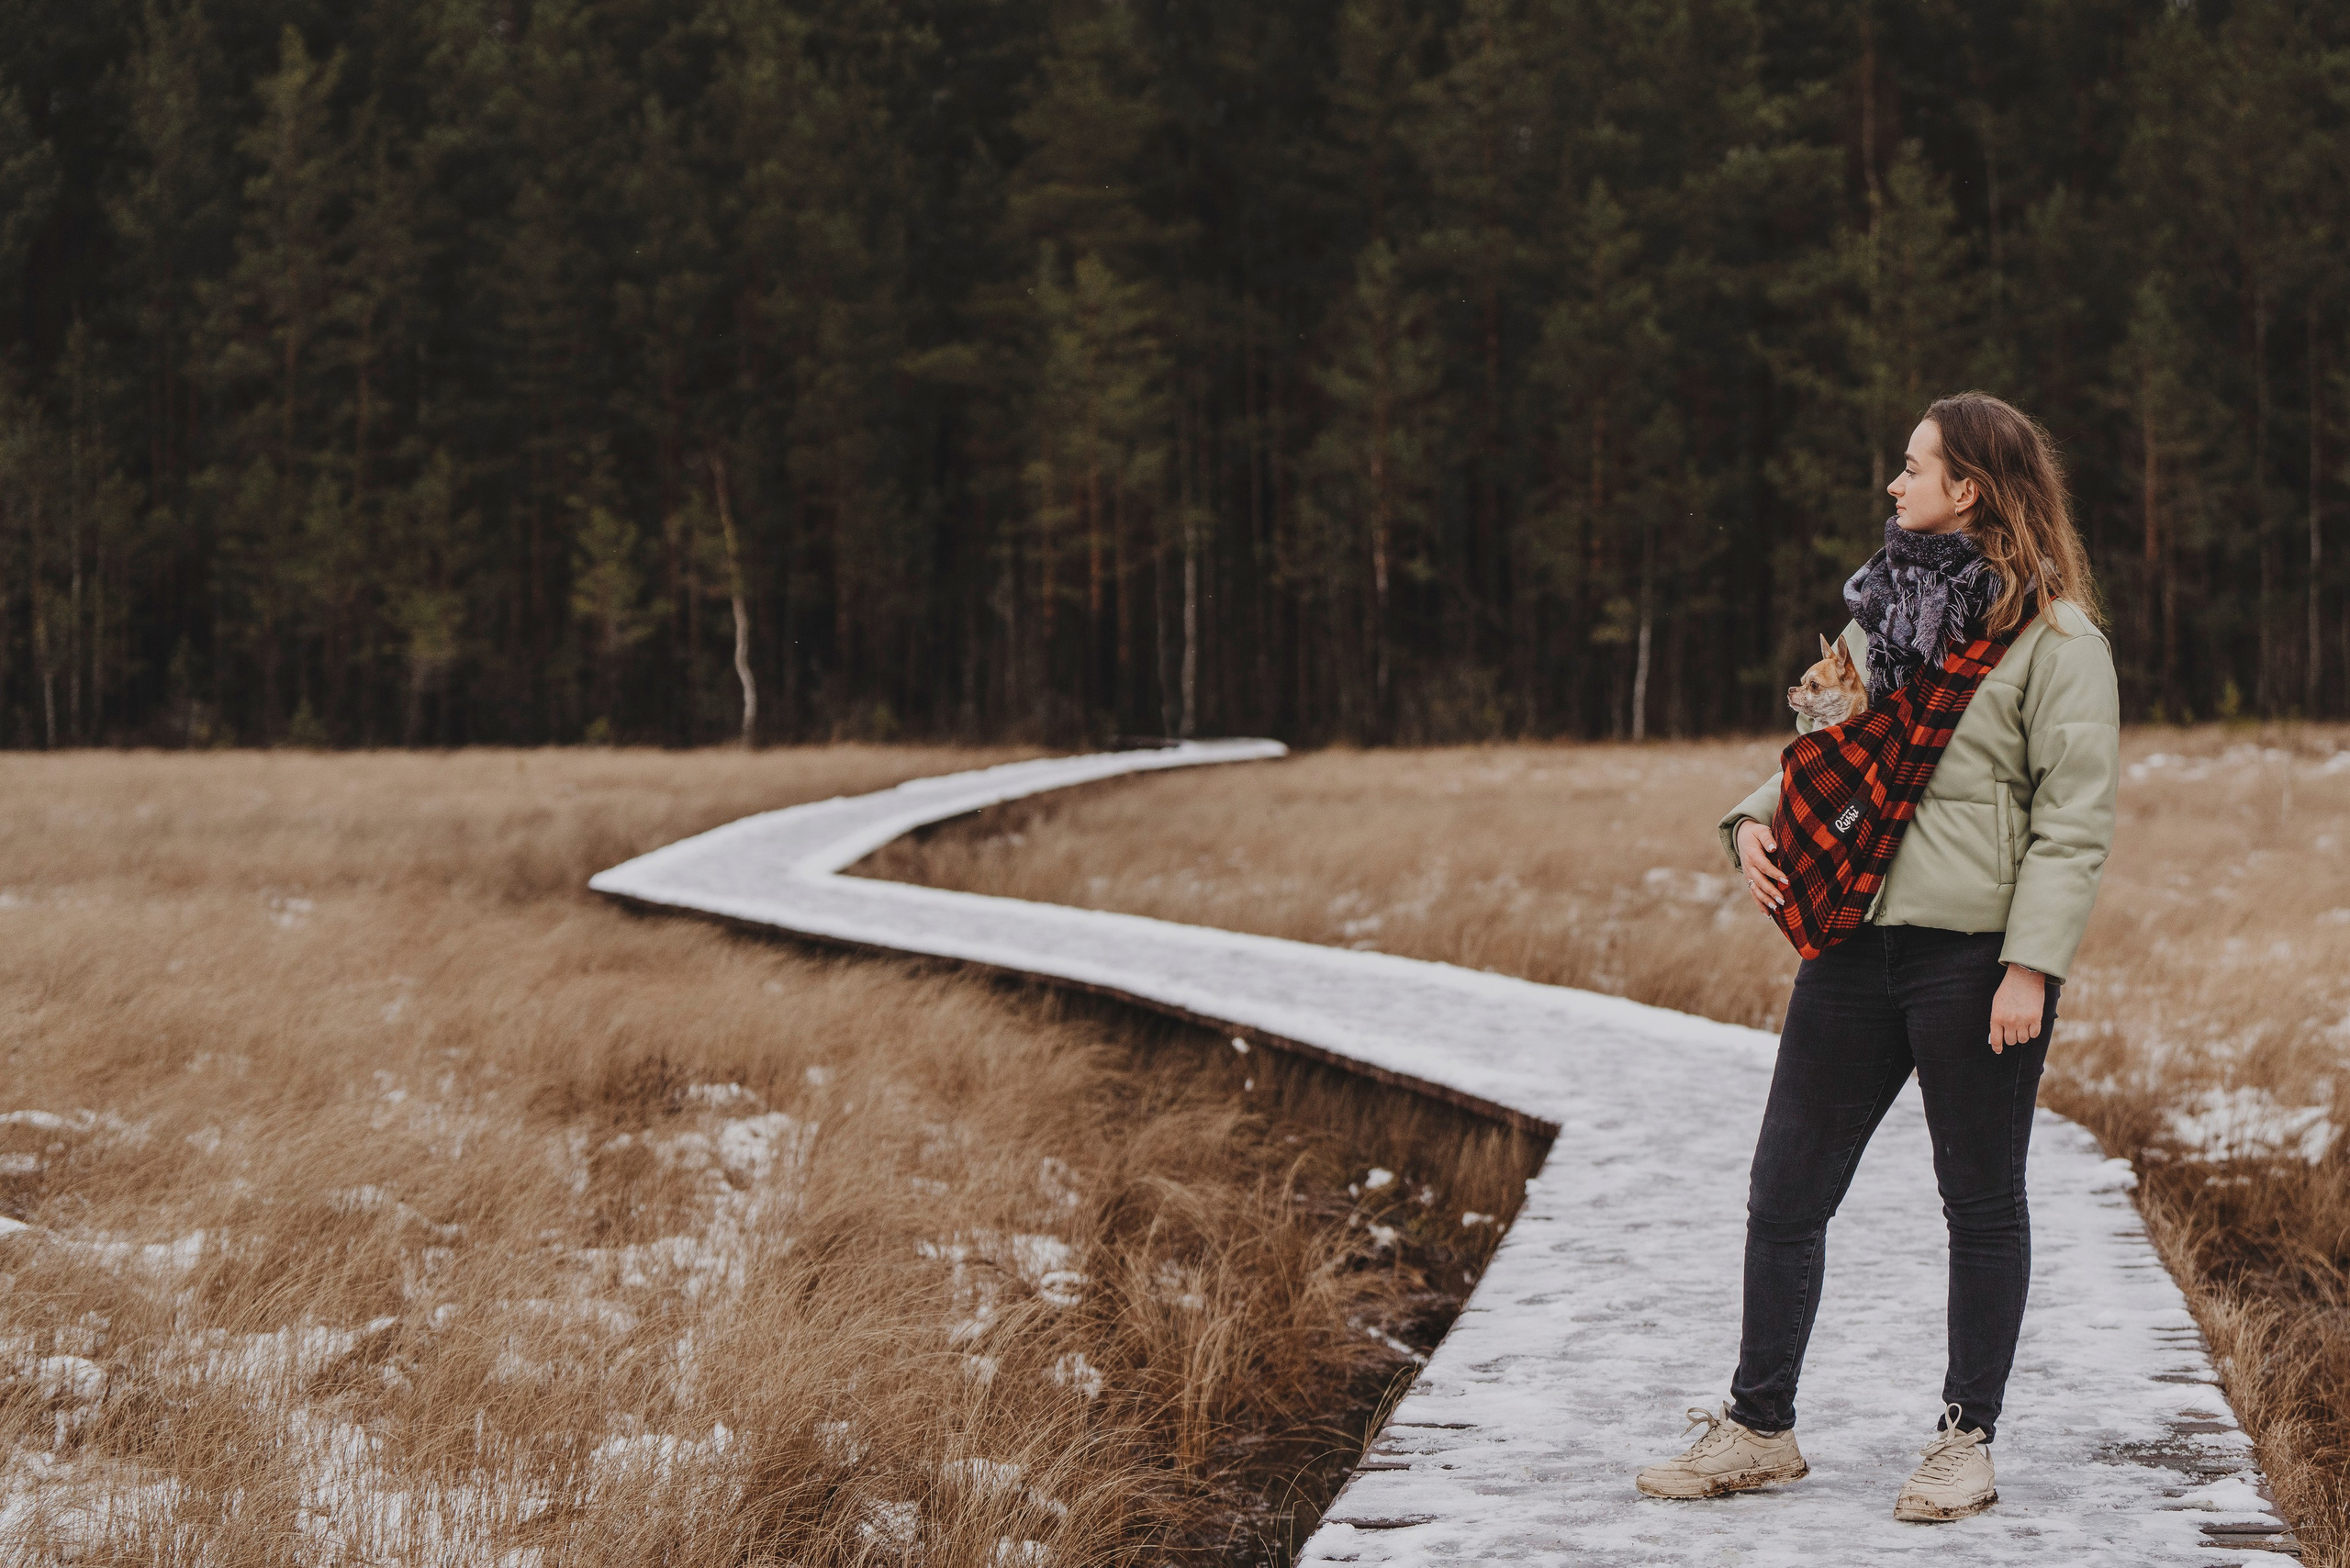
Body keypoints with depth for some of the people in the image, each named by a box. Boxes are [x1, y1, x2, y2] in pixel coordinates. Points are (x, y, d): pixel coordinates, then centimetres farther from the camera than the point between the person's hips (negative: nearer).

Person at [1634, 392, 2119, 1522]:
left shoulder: (2053, 638, -7)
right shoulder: (1879, 613, 14)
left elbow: (2074, 821, -10)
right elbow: (1822, 751, 23)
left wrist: (2030, 965, -17)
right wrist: (1757, 820, 2)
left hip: (1974, 956, -6)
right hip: (1852, 940, 7)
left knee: (1981, 1202, 7)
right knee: (1785, 1191, 8)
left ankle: (1967, 1441, 19)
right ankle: (1760, 1427, 20)